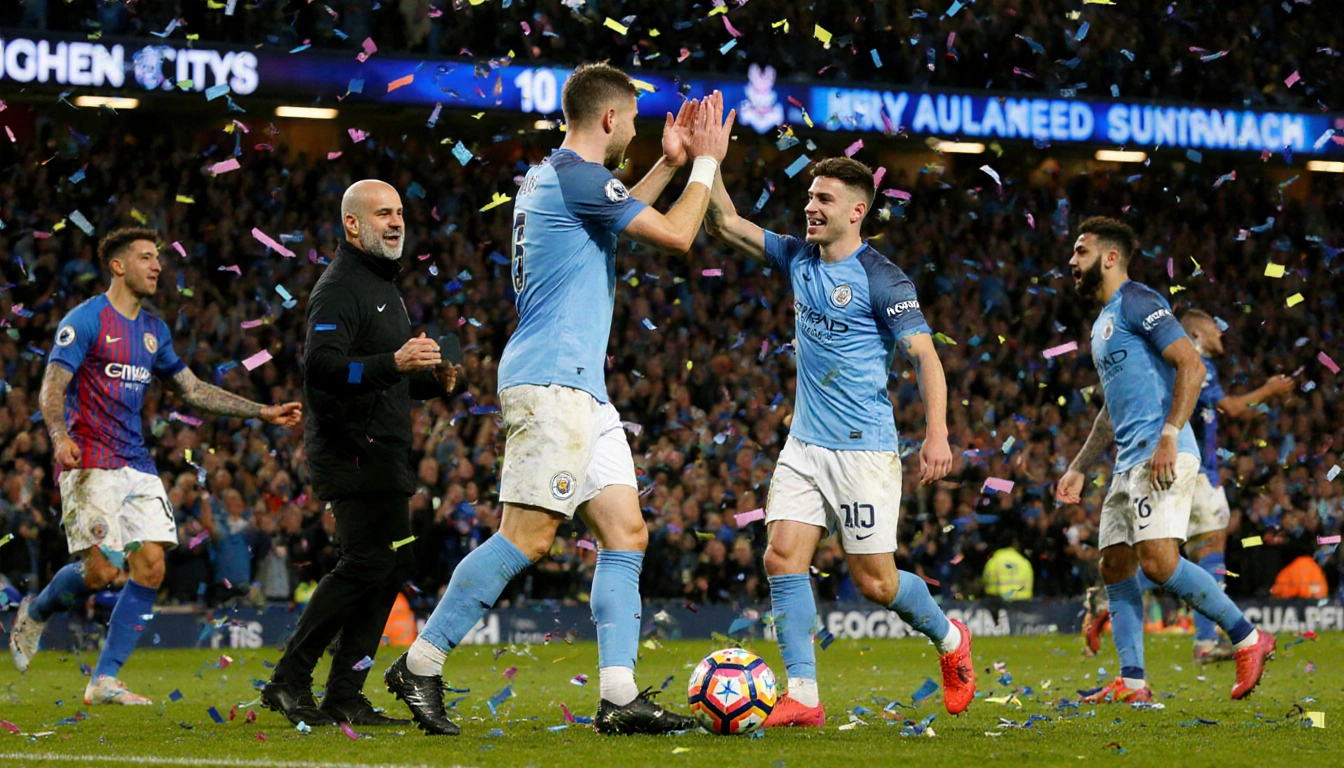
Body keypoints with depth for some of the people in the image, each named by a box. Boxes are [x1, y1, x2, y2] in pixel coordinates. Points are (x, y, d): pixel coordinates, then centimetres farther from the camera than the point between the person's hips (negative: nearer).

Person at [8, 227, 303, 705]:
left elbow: (192, 389, 24)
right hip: (91, 464, -7)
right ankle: (35, 613, 16)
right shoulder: (86, 320, -6)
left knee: (150, 568, -5)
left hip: (137, 464, 7)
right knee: (103, 570, -15)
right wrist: (60, 437, -33)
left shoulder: (154, 329, 16)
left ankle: (104, 681, 0)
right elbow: (52, 387, -13)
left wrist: (263, 412, 21)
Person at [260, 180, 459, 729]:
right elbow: (322, 366, -24)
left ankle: (345, 697, 7)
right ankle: (289, 680, -10)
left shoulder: (383, 286, 23)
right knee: (368, 563, -16)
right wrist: (393, 364, -34)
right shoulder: (339, 287, -10)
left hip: (382, 452, 10)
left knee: (391, 566, 6)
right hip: (352, 451, -10)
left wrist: (430, 381, 13)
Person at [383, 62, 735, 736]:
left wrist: (668, 165, 34)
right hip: (551, 382, -11)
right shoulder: (577, 175, -10)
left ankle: (619, 696, -1)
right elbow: (674, 236, -10)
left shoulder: (546, 177, 20)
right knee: (528, 536, -14)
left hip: (579, 388, 11)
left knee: (626, 534, 4)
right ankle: (420, 664, -9)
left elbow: (619, 217, 40)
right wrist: (705, 163, 3)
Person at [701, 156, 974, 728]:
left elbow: (924, 356, -13)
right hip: (803, 446, 6)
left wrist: (937, 434, -23)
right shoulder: (798, 258, 9)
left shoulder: (881, 279, -10)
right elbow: (726, 225, 12)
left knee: (874, 582, -2)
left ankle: (948, 639, 27)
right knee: (782, 558, -9)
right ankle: (803, 697, -9)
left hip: (863, 448, -6)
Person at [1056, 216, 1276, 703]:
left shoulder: (1137, 303, -6)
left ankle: (1248, 639, -9)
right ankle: (1132, 682, 2)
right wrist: (1079, 469, 28)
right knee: (1115, 567, 3)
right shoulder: (1104, 322, 25)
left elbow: (1191, 365, -16)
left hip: (1162, 457, -10)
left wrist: (1169, 436, -23)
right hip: (1128, 463, 10)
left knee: (1158, 562, -20)